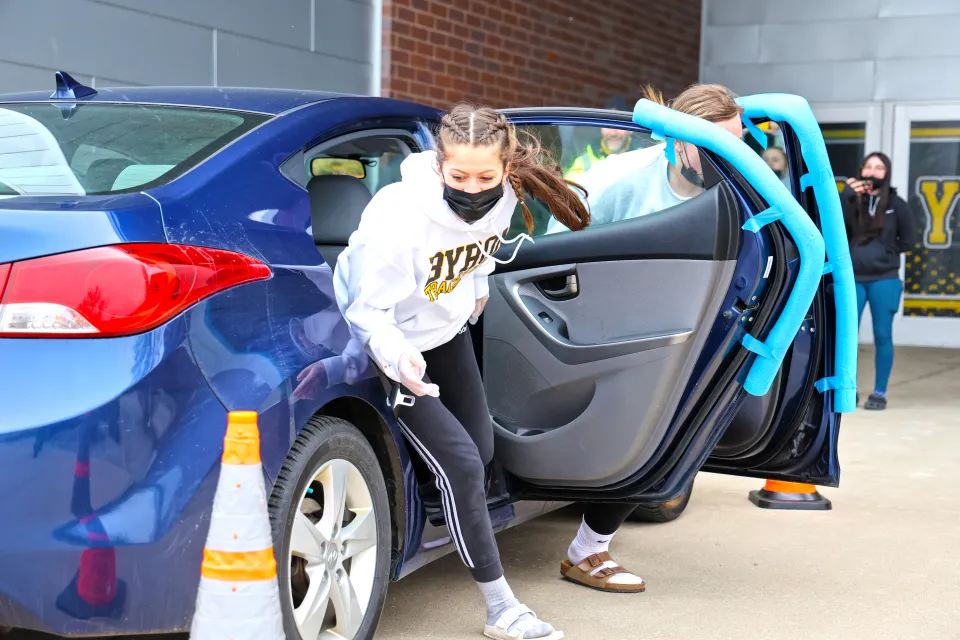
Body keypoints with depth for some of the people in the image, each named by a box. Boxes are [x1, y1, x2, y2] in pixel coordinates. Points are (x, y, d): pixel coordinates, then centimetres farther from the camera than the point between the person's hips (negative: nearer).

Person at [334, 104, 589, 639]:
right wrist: (398, 358, -46)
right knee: (461, 463, -12)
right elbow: (369, 312, -30)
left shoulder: (502, 197, -17)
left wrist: (476, 284, 9)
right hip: (391, 344, -7)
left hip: (446, 331, 7)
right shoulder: (399, 218, -37)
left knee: (480, 451, 13)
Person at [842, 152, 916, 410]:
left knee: (882, 336, 3)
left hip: (884, 279, -1)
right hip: (852, 278, 1)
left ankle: (879, 393, 12)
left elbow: (908, 239, 8)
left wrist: (886, 252, 0)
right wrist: (847, 196, -23)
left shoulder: (896, 204, 2)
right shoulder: (851, 200, 3)